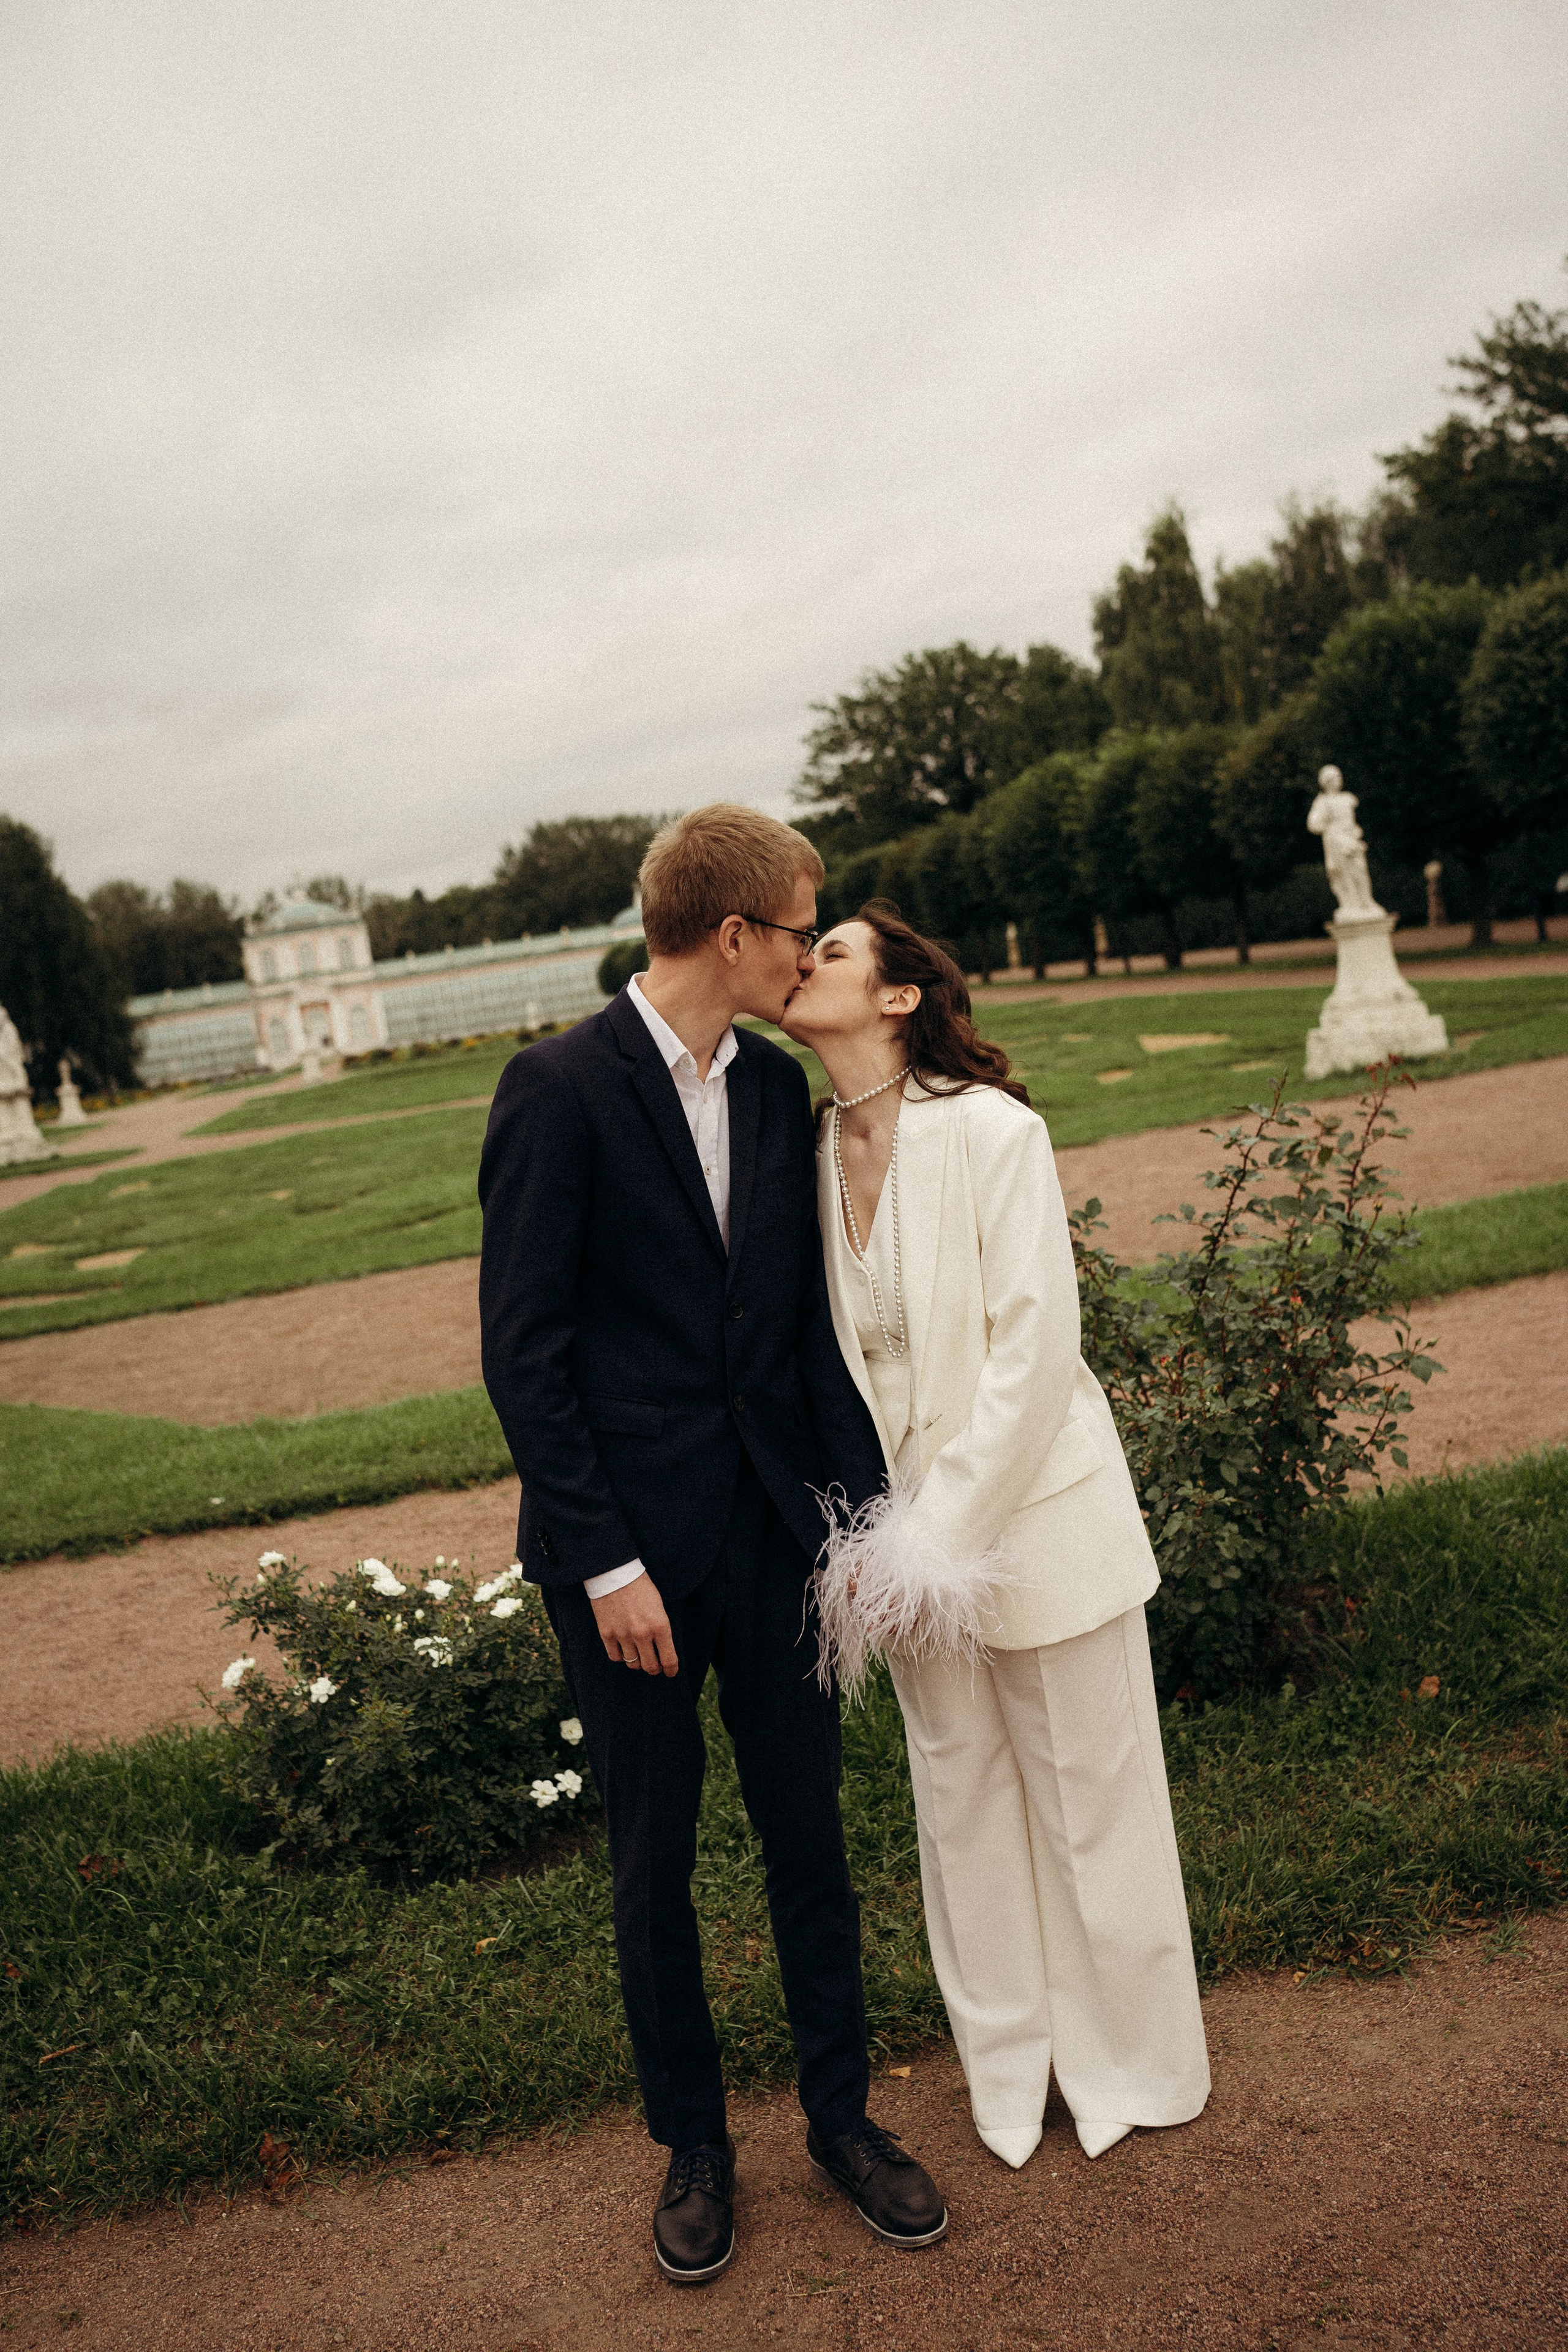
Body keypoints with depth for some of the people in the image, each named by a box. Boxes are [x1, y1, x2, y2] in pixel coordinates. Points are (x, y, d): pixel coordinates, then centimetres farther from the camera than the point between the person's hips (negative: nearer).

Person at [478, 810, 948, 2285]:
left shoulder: (777, 1085, 5)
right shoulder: (559, 1089, -14)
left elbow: (811, 1315, 9)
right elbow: (522, 1350, -14)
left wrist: (865, 1501, 2)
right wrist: (606, 1564, -15)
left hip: (774, 1531, 5)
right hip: (631, 1550, -5)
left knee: (809, 1836, 16)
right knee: (653, 1863, 13)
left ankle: (840, 2115, 37)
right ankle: (692, 2145, 35)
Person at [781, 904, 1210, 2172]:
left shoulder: (992, 1131, -17)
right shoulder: (813, 1152, -1)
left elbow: (1033, 1353, -19)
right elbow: (830, 1356, 4)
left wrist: (942, 1533, -18)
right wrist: (871, 1531, -2)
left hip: (1035, 1512, -5)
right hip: (910, 1528, 5)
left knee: (1090, 1797, 11)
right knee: (962, 1804, 18)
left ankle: (1135, 2066, 35)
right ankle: (1009, 2065, 40)